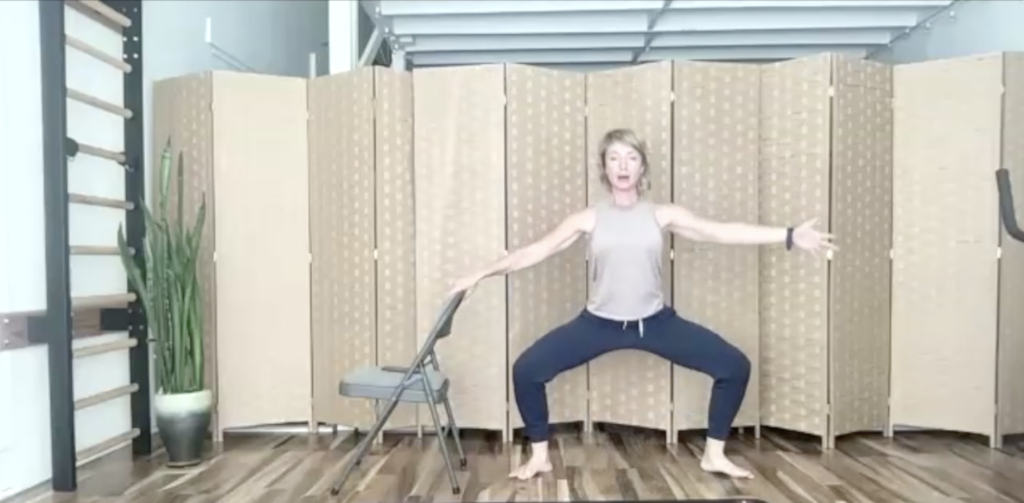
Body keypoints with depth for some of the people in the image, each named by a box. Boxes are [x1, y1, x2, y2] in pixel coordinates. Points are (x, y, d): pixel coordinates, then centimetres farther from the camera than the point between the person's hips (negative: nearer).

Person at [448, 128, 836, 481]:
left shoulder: (662, 215, -2)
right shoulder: (588, 219, -3)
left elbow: (721, 232, -5)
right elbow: (535, 251, -2)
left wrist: (788, 236, -10)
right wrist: (480, 275, -5)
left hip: (655, 321, 1)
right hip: (599, 323, -1)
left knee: (734, 365, -6)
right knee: (527, 369, -14)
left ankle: (713, 455, 16)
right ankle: (539, 455, 11)